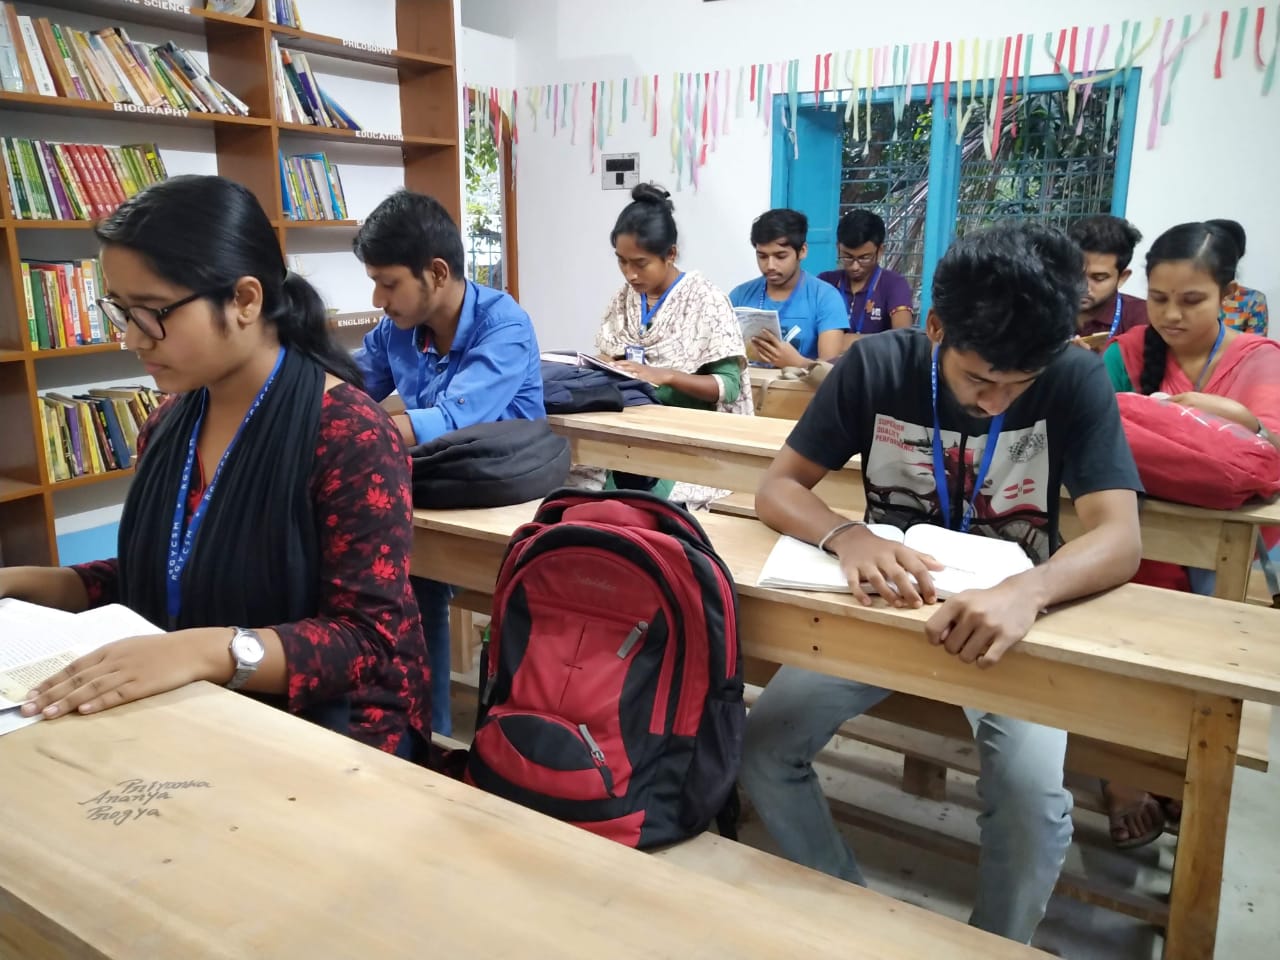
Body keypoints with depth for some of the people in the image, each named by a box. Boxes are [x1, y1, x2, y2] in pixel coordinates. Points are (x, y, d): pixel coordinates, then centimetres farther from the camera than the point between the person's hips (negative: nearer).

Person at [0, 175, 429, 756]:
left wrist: (209, 649, -34)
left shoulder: (350, 433, -17)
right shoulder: (169, 425, 6)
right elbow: (152, 578, 17)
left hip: (322, 727, -6)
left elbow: (371, 640, -21)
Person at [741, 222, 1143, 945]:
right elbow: (778, 489, -13)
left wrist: (1027, 593, -47)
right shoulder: (876, 365, -13)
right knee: (761, 751, -14)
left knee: (1034, 798, -26)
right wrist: (849, 538, -36)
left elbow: (1120, 538, -25)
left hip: (1011, 619, -1)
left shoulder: (1076, 381, -16)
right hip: (882, 605, 2)